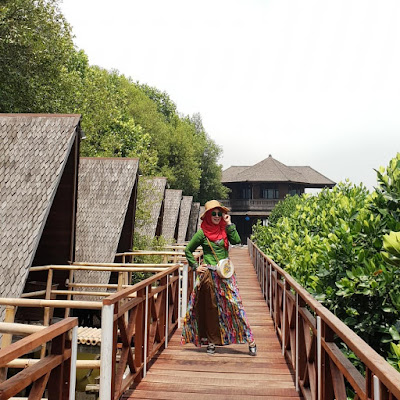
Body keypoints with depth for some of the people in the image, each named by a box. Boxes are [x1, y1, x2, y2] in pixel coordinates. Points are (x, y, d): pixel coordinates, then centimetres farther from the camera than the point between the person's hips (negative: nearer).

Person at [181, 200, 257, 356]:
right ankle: (211, 341, 21)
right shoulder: (202, 233, -1)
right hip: (209, 275, -1)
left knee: (234, 305, -1)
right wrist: (195, 267, 1)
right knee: (210, 308, 7)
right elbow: (188, 250, 8)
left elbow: (236, 240, -11)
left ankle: (250, 340, 6)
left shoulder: (225, 229, 6)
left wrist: (229, 224, -9)